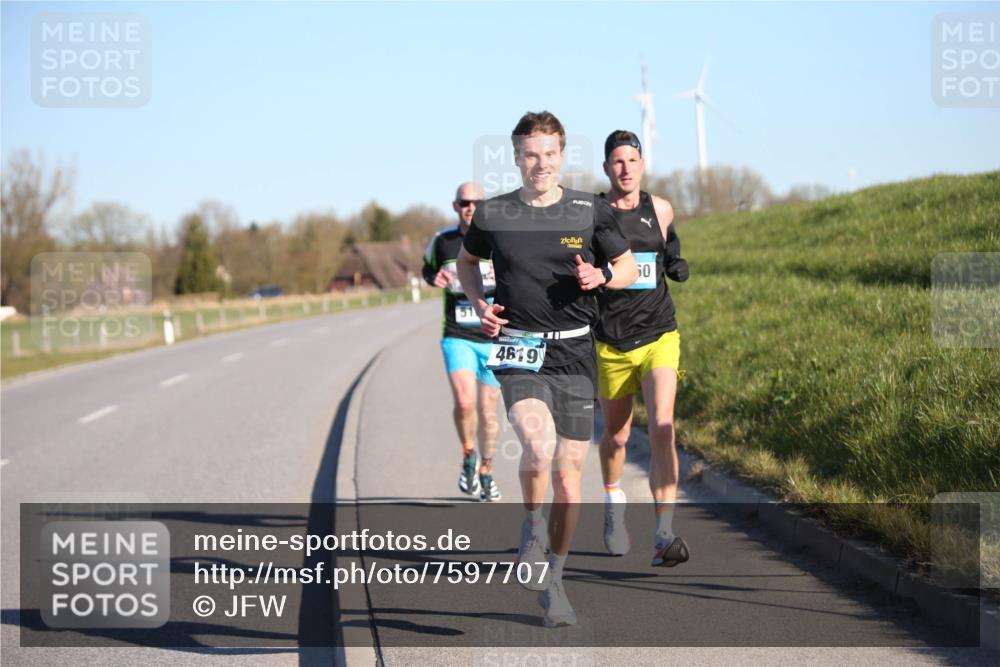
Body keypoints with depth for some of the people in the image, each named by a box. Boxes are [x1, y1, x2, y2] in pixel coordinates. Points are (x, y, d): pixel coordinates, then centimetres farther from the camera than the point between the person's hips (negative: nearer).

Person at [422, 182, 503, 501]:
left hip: (493, 336, 0)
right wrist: (435, 279, -3)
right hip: (457, 336, 0)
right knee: (464, 402, -19)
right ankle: (468, 457, 7)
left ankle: (486, 470, 29)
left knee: (487, 410, 8)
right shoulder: (442, 240, 1)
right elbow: (428, 268, 20)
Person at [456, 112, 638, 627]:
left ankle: (552, 583, 19)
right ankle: (532, 526, 4)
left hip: (574, 353, 1)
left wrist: (601, 277, -9)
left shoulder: (590, 212, 2)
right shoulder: (492, 216, 2)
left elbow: (628, 268, 13)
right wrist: (479, 305, 4)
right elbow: (467, 259, 22)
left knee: (568, 473, 2)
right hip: (519, 351, -1)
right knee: (539, 446, -27)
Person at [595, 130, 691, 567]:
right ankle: (613, 507, 45)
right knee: (616, 435, 13)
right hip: (611, 344, -1)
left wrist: (677, 266, 2)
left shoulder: (660, 210, 5)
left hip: (659, 338, 1)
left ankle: (664, 538, -21)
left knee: (662, 429, -17)